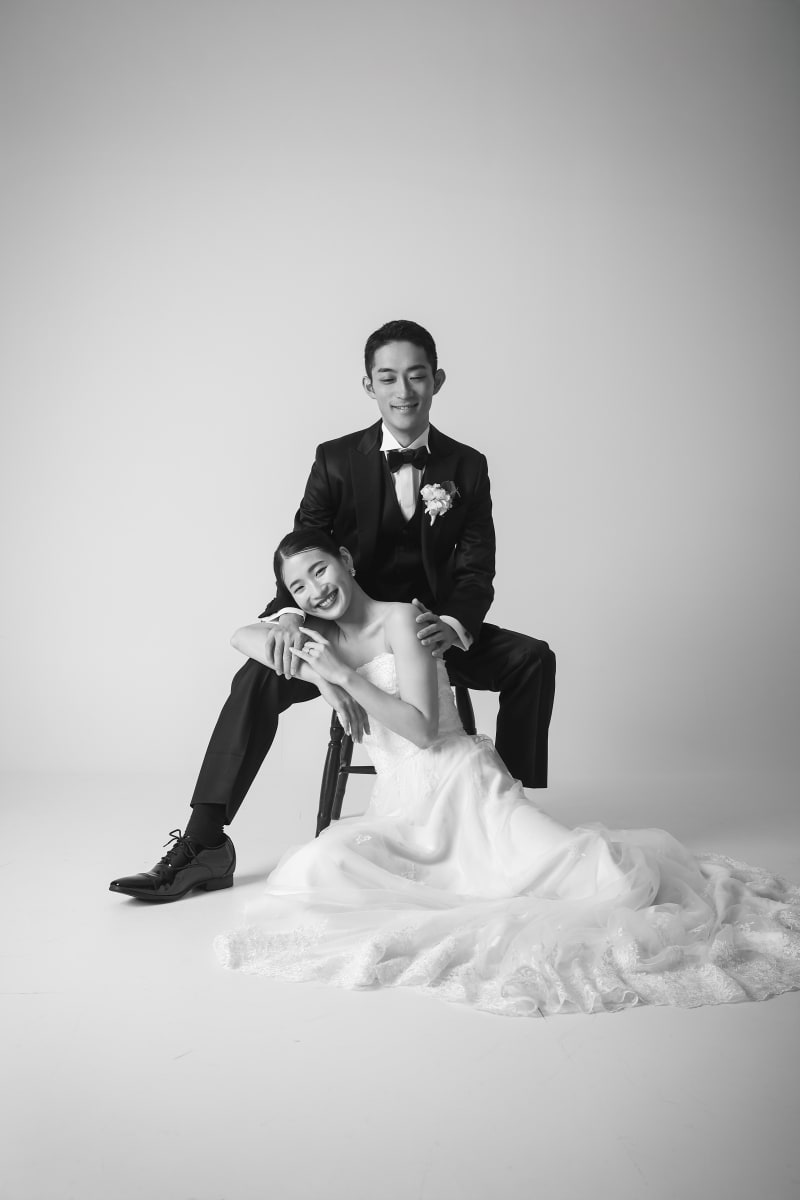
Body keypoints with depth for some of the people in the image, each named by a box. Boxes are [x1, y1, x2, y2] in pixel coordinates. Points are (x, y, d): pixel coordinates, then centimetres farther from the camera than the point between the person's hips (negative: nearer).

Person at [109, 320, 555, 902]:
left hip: (432, 628, 1)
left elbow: (475, 568, -5)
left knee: (533, 659, -21)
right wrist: (290, 613, -36)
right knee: (260, 676, -25)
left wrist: (453, 625, -29)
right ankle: (202, 844, -21)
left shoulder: (467, 467, 0)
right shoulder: (337, 460, -3)